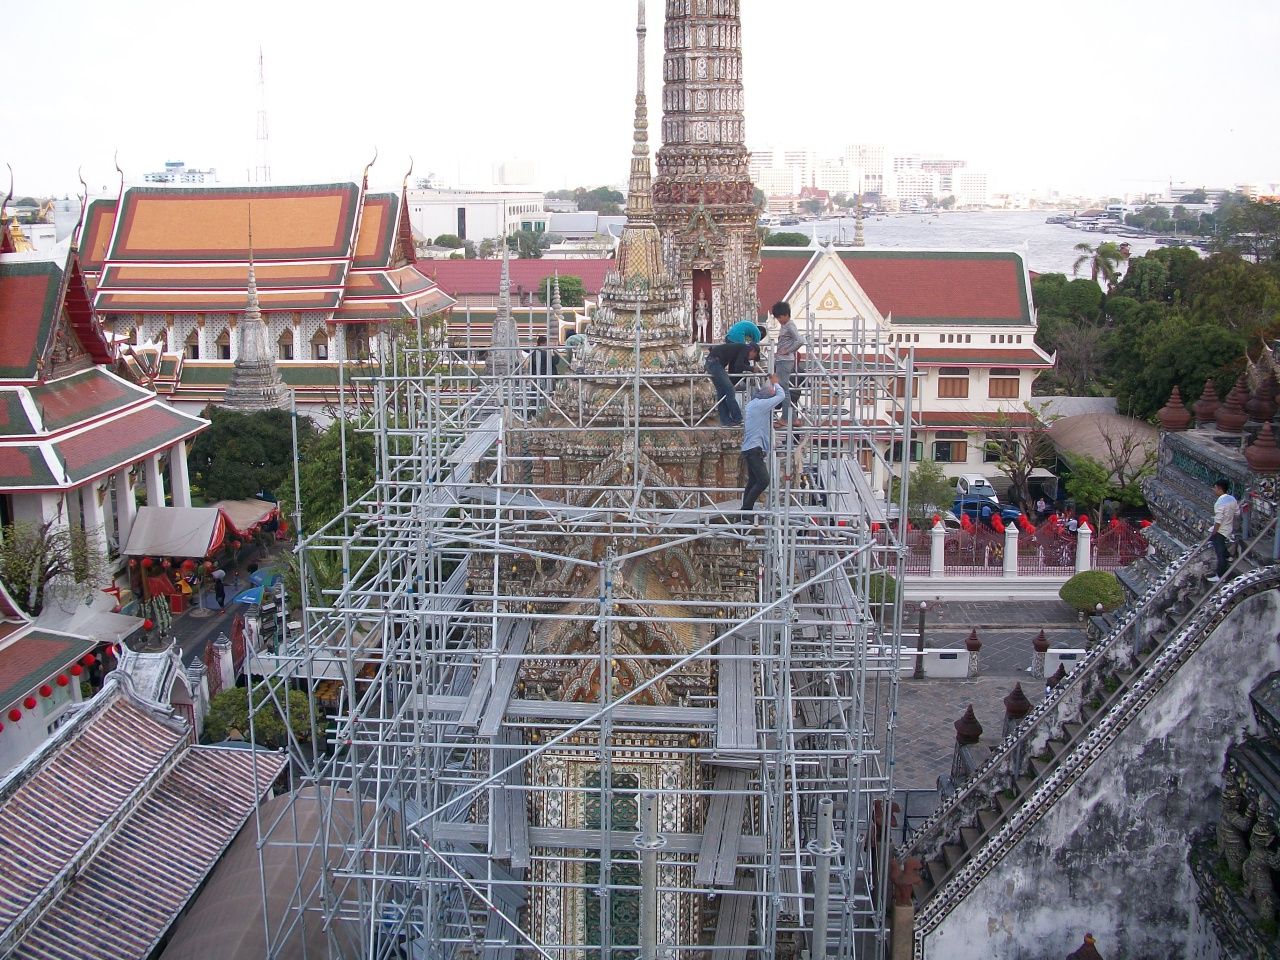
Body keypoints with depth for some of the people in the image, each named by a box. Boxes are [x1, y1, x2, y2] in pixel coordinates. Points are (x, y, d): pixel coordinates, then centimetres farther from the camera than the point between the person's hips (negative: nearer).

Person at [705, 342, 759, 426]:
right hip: (715, 362, -10)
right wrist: (752, 368, -1)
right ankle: (737, 419, -6)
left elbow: (731, 369, 29)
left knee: (721, 392, 12)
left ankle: (725, 420, 12)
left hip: (710, 362, 10)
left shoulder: (739, 348, 27)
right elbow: (738, 365, -14)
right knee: (728, 389, -8)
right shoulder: (746, 348, 0)